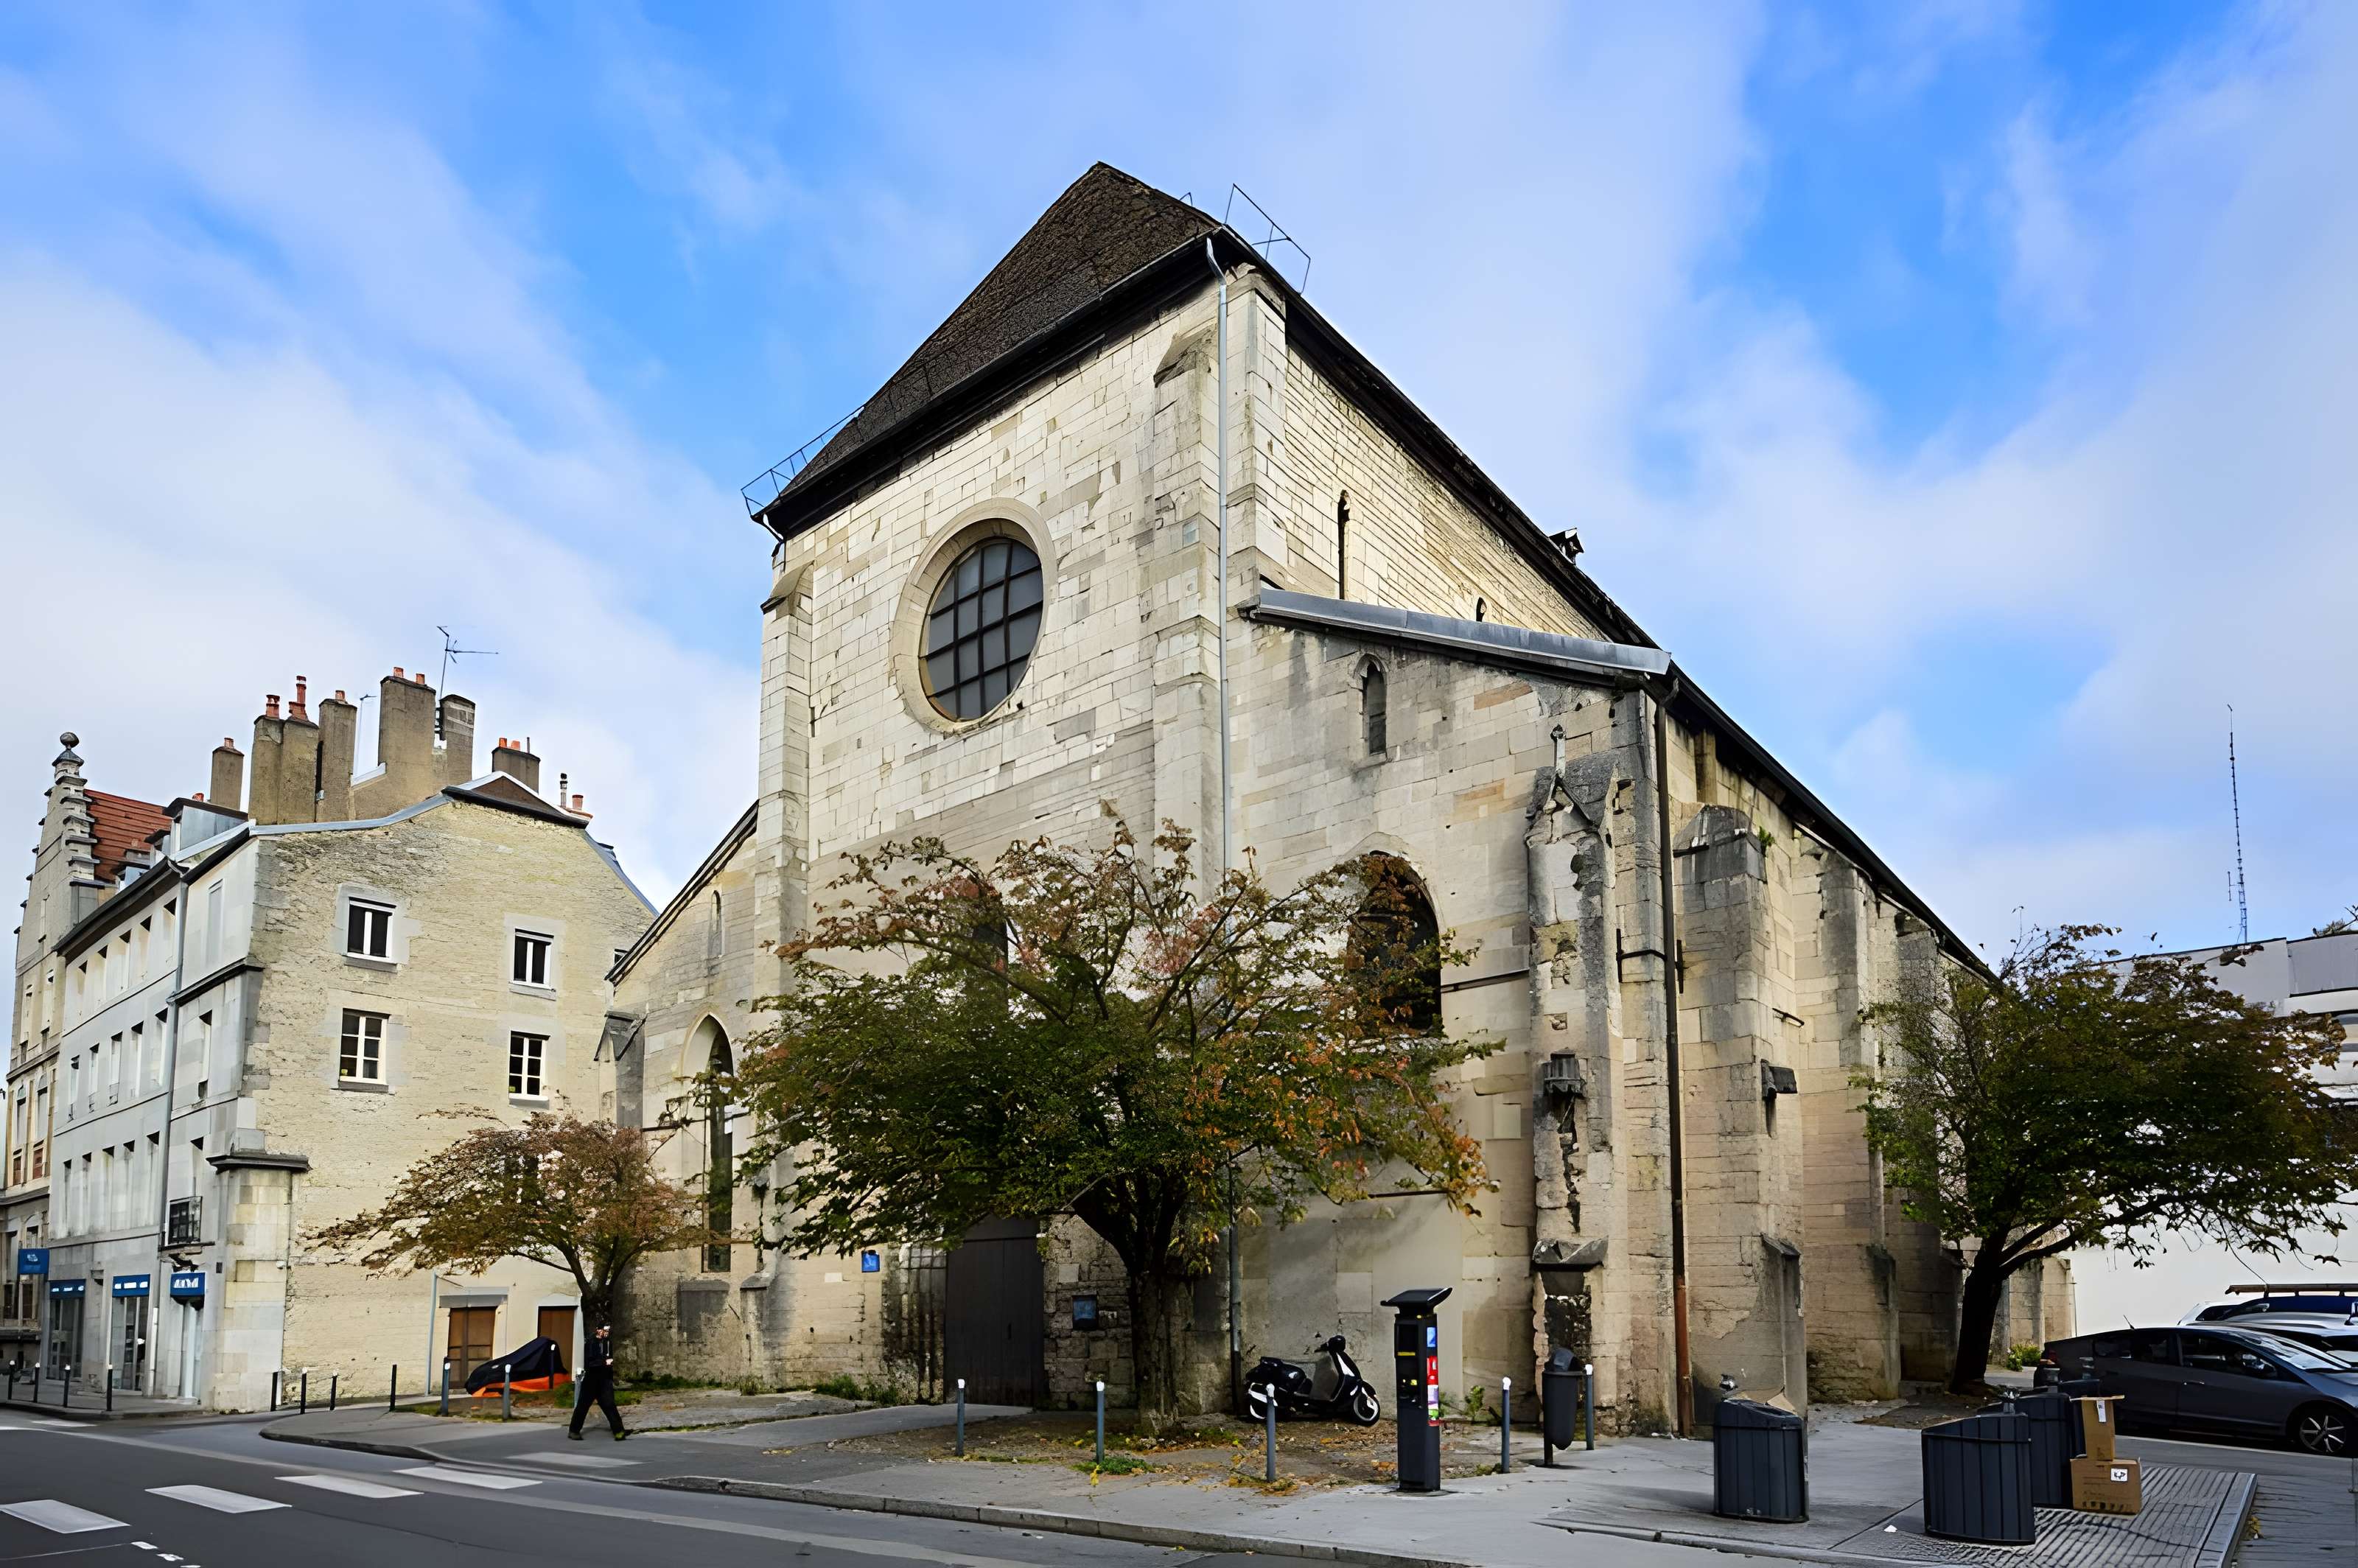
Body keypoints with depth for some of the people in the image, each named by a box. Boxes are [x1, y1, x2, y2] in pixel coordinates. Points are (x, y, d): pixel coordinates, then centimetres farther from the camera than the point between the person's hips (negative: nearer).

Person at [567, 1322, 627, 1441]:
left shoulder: (608, 1342, 10)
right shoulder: (591, 1342, -9)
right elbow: (589, 1362, -19)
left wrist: (611, 1379, 21)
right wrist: (605, 1362, -27)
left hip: (605, 1379, 5)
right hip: (591, 1379, -4)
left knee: (609, 1405, -4)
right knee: (583, 1405, 3)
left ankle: (619, 1432, -11)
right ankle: (573, 1431, 18)